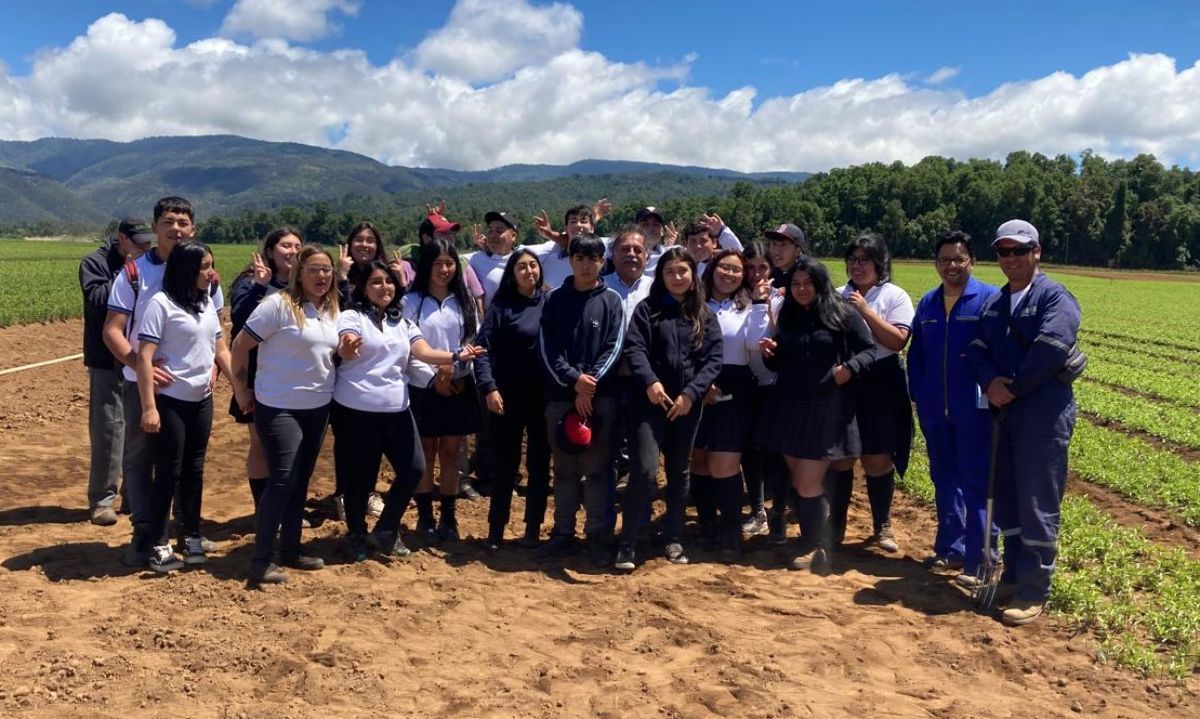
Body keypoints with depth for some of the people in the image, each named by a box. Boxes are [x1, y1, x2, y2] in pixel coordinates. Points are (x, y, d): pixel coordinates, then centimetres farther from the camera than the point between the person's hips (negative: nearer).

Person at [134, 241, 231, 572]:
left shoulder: (207, 303, 7)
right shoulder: (161, 304, -13)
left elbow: (221, 350, 13)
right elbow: (144, 358, -16)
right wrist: (149, 407, -20)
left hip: (202, 400, 6)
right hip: (170, 401, -6)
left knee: (194, 469, 13)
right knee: (169, 471, 0)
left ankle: (191, 535, 24)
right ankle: (156, 543, 13)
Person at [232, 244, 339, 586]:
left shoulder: (331, 311, 7)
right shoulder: (279, 305, -14)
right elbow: (240, 345, -10)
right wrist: (241, 389, -6)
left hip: (318, 407, 7)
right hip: (279, 407, -7)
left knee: (300, 481, 13)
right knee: (283, 480, -11)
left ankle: (290, 550, 24)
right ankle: (261, 561, -2)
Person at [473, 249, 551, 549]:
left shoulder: (550, 302, 4)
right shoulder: (501, 305, -2)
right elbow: (483, 348, -6)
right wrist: (489, 388, -18)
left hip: (545, 396, 2)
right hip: (508, 395, -2)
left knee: (539, 463, 8)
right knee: (506, 464, 4)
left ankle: (533, 528, 19)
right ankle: (496, 528, 14)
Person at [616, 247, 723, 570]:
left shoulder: (706, 316, 9)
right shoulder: (647, 309, 4)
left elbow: (713, 360, 1)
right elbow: (633, 348, -7)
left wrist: (691, 393, -12)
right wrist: (649, 381, -24)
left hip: (688, 404, 3)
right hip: (651, 401, -3)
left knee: (679, 472, 12)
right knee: (644, 470, -12)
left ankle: (673, 539, 26)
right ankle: (628, 544, -2)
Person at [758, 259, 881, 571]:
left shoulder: (842, 314, -3)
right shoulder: (787, 316, 11)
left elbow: (871, 350, -2)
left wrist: (850, 368, -20)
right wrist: (770, 353, -5)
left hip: (827, 408, -5)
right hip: (789, 406, 5)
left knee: (809, 483, -6)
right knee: (798, 481, 10)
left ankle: (815, 548, 12)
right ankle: (810, 542, 23)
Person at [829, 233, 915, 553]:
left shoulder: (894, 296, -3)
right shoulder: (837, 296, 8)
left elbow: (898, 341, -15)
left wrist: (866, 311, -17)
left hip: (880, 385, -3)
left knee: (877, 459, 6)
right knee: (839, 458, 8)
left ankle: (882, 527, 23)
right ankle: (836, 525, 22)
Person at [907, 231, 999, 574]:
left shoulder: (989, 299, -6)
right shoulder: (927, 303, 11)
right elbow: (916, 354, 13)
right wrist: (918, 396, 8)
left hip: (975, 410, -5)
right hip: (935, 411, 6)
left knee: (976, 483, 0)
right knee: (944, 481, 14)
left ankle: (980, 559, 9)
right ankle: (951, 549, 27)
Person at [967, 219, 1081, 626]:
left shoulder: (1055, 298, -7)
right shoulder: (994, 303, 16)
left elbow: (1050, 348, -22)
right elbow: (977, 349, 6)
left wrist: (1014, 388, -14)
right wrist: (991, 382, -14)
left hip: (1044, 413, -7)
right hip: (1004, 412, 8)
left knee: (1037, 505, -3)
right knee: (1007, 500, 14)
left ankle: (1034, 593, 5)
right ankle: (1014, 576, 28)